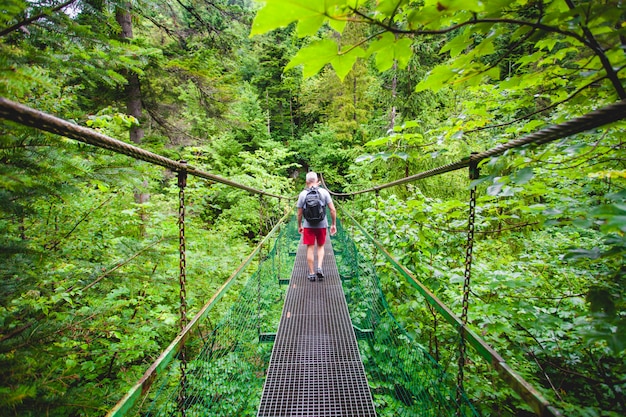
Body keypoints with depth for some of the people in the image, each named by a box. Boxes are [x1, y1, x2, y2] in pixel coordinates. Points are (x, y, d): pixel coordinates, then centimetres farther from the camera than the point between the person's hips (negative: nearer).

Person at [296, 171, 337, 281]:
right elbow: (332, 209, -7)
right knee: (320, 246, 19)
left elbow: (299, 213, -2)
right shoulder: (324, 192, -5)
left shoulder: (303, 194, -5)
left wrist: (299, 226, 12)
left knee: (310, 248, 8)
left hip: (308, 225, -1)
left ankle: (311, 273, 14)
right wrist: (334, 224, 3)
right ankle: (319, 268, 3)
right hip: (322, 225, 1)